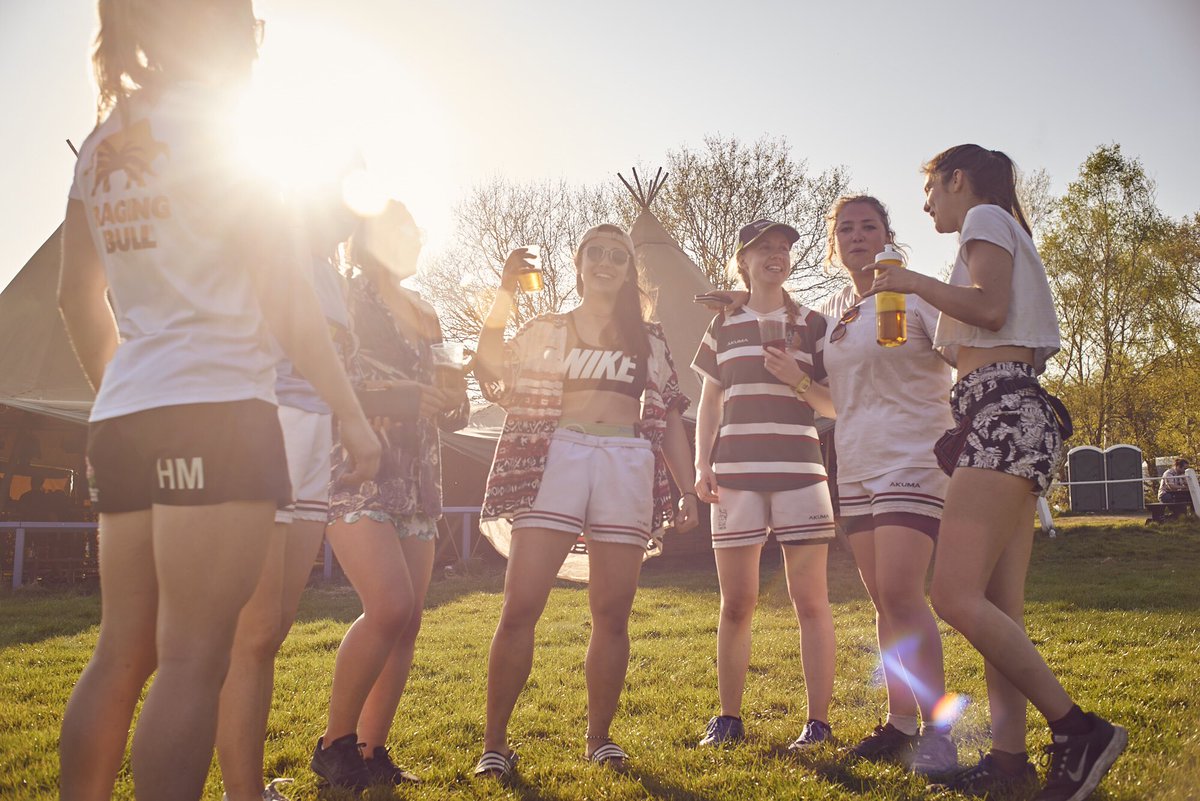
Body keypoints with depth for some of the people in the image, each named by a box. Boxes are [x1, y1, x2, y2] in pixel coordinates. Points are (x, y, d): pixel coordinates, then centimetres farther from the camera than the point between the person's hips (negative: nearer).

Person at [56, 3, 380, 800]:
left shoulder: (102, 141, 18)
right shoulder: (208, 119, -3)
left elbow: (77, 296, 20)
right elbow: (280, 289, -8)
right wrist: (353, 413, -5)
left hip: (123, 417, 8)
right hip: (214, 409, -8)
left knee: (121, 654, 11)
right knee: (194, 659, -8)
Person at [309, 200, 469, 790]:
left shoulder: (424, 314, 20)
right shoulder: (343, 295, 2)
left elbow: (456, 411, 21)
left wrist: (452, 399, -2)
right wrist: (398, 392, -18)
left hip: (416, 477, 7)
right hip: (354, 469, -7)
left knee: (407, 622, 1)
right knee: (390, 606, -20)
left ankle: (371, 753, 13)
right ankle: (335, 743, -2)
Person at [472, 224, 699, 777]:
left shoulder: (649, 339, 18)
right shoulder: (545, 331, 14)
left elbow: (670, 419, 15)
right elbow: (491, 372, -2)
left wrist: (688, 491, 8)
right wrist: (504, 295, -8)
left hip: (627, 469, 2)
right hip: (557, 462, -1)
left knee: (612, 613, 2)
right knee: (520, 607, -9)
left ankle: (599, 736, 16)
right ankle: (494, 742, 0)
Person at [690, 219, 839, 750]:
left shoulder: (812, 325, 10)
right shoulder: (723, 327, 14)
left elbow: (833, 406, 9)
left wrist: (798, 379, -10)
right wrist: (702, 465, 4)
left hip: (798, 470, -1)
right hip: (735, 472, 1)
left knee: (810, 600, -3)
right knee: (736, 603, 5)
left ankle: (818, 722, 4)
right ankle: (728, 719, 15)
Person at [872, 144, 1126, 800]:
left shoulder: (986, 218, 4)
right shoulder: (1007, 234, 31)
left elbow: (989, 307, -15)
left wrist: (913, 281, -4)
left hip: (1002, 414, -11)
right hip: (1011, 419, 11)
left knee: (955, 596, -19)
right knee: (996, 611, 3)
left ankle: (1079, 730, -15)